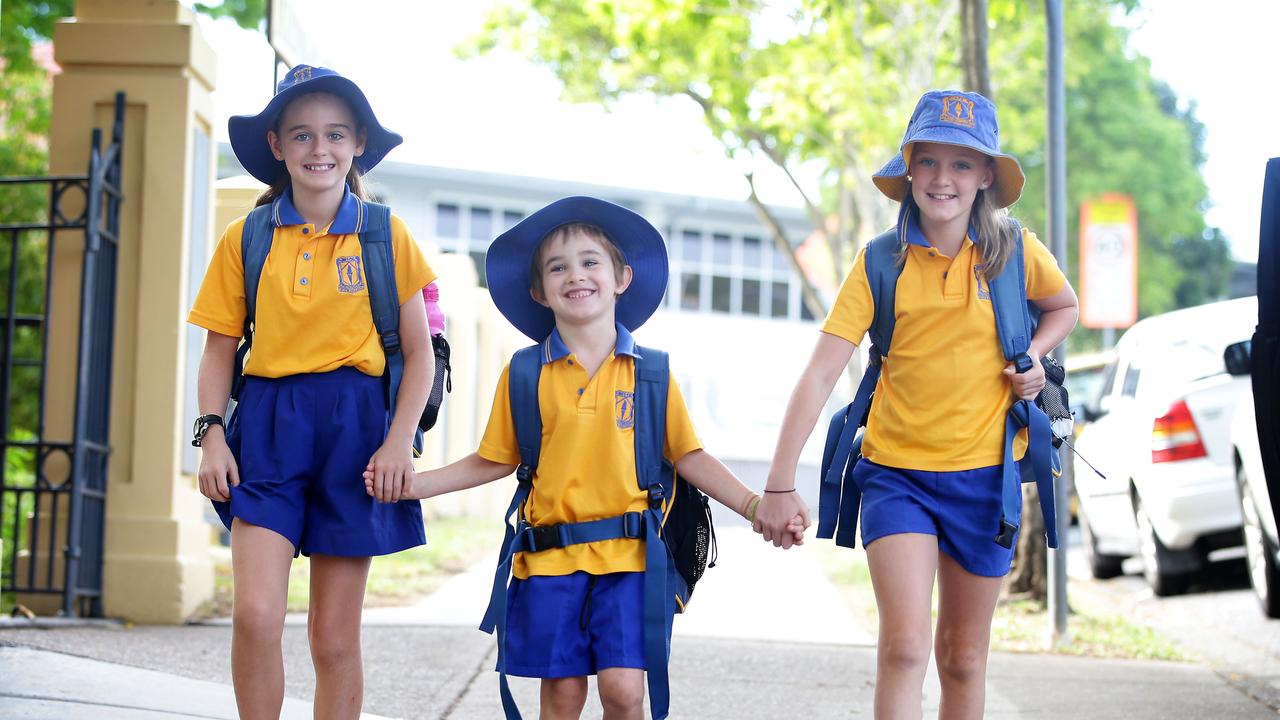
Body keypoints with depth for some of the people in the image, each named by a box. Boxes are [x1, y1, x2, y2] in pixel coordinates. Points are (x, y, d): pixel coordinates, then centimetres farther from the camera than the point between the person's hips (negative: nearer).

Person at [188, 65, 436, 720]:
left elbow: (419, 353, 5)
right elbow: (219, 350, 9)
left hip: (354, 426, 0)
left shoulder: (386, 236, 3)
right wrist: (212, 433, -4)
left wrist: (399, 440, -7)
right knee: (255, 613, -14)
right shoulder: (245, 240, 6)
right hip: (269, 425, 1)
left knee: (334, 636, 3)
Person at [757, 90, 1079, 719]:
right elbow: (819, 375, -11)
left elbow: (1064, 307, 18)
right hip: (896, 471, -1)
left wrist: (1033, 357, -3)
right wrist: (779, 484, -17)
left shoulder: (1016, 252, -4)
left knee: (963, 658, 11)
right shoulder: (880, 263, -7)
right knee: (904, 647, -16)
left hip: (984, 475, 1)